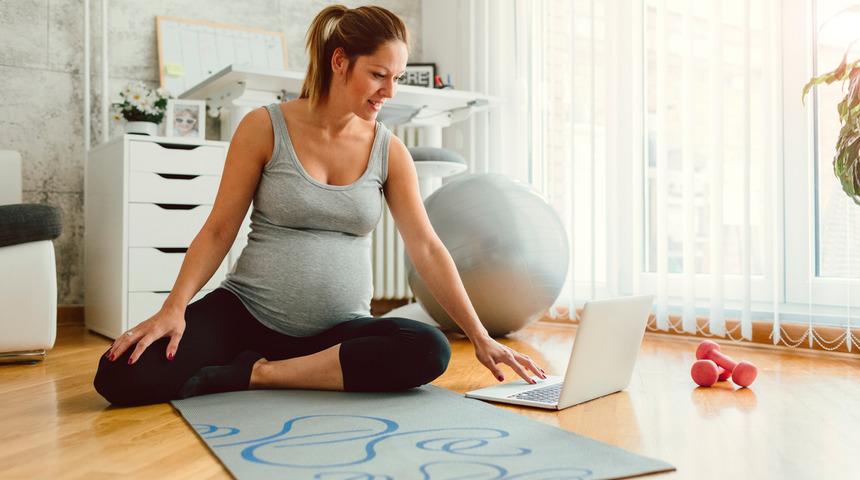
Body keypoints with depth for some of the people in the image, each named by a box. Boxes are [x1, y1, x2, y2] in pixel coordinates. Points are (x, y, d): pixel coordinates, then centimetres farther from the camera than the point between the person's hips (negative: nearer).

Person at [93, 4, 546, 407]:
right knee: (119, 374, -23)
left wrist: (481, 338, -6)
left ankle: (257, 374, -16)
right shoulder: (265, 128, -5)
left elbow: (426, 249, -1)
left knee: (429, 351, -29)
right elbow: (218, 230, -3)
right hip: (246, 312, -2)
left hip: (339, 330, 3)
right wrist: (174, 307, -18)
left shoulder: (389, 150, 1)